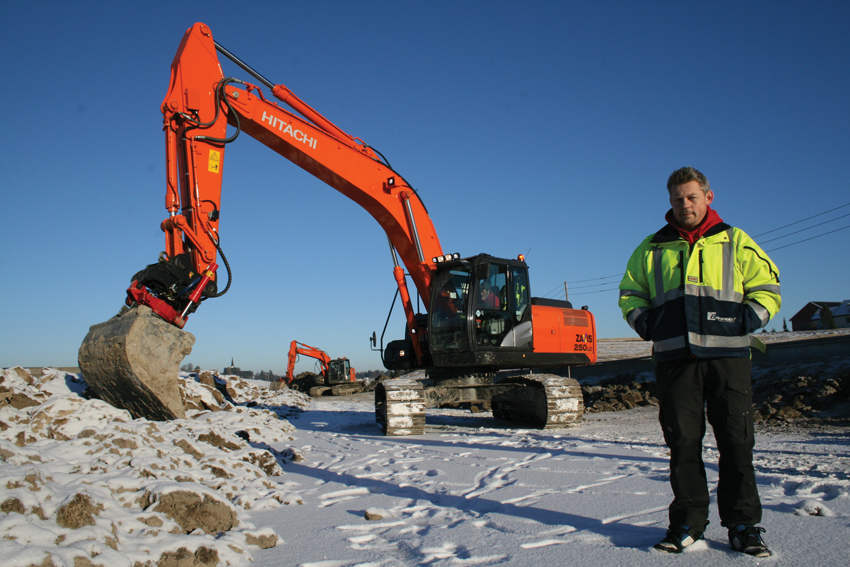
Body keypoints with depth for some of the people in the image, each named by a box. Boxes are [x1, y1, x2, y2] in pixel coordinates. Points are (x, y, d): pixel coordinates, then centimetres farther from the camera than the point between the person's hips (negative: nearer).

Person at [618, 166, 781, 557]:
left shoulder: (734, 242, 12)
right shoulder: (652, 248, 15)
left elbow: (767, 287, 12)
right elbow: (629, 293, 21)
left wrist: (749, 319, -4)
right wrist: (643, 322, 5)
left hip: (727, 354, -1)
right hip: (674, 357, 1)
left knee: (736, 440, 0)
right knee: (682, 441, 2)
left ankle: (743, 524, 14)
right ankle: (687, 523, 13)